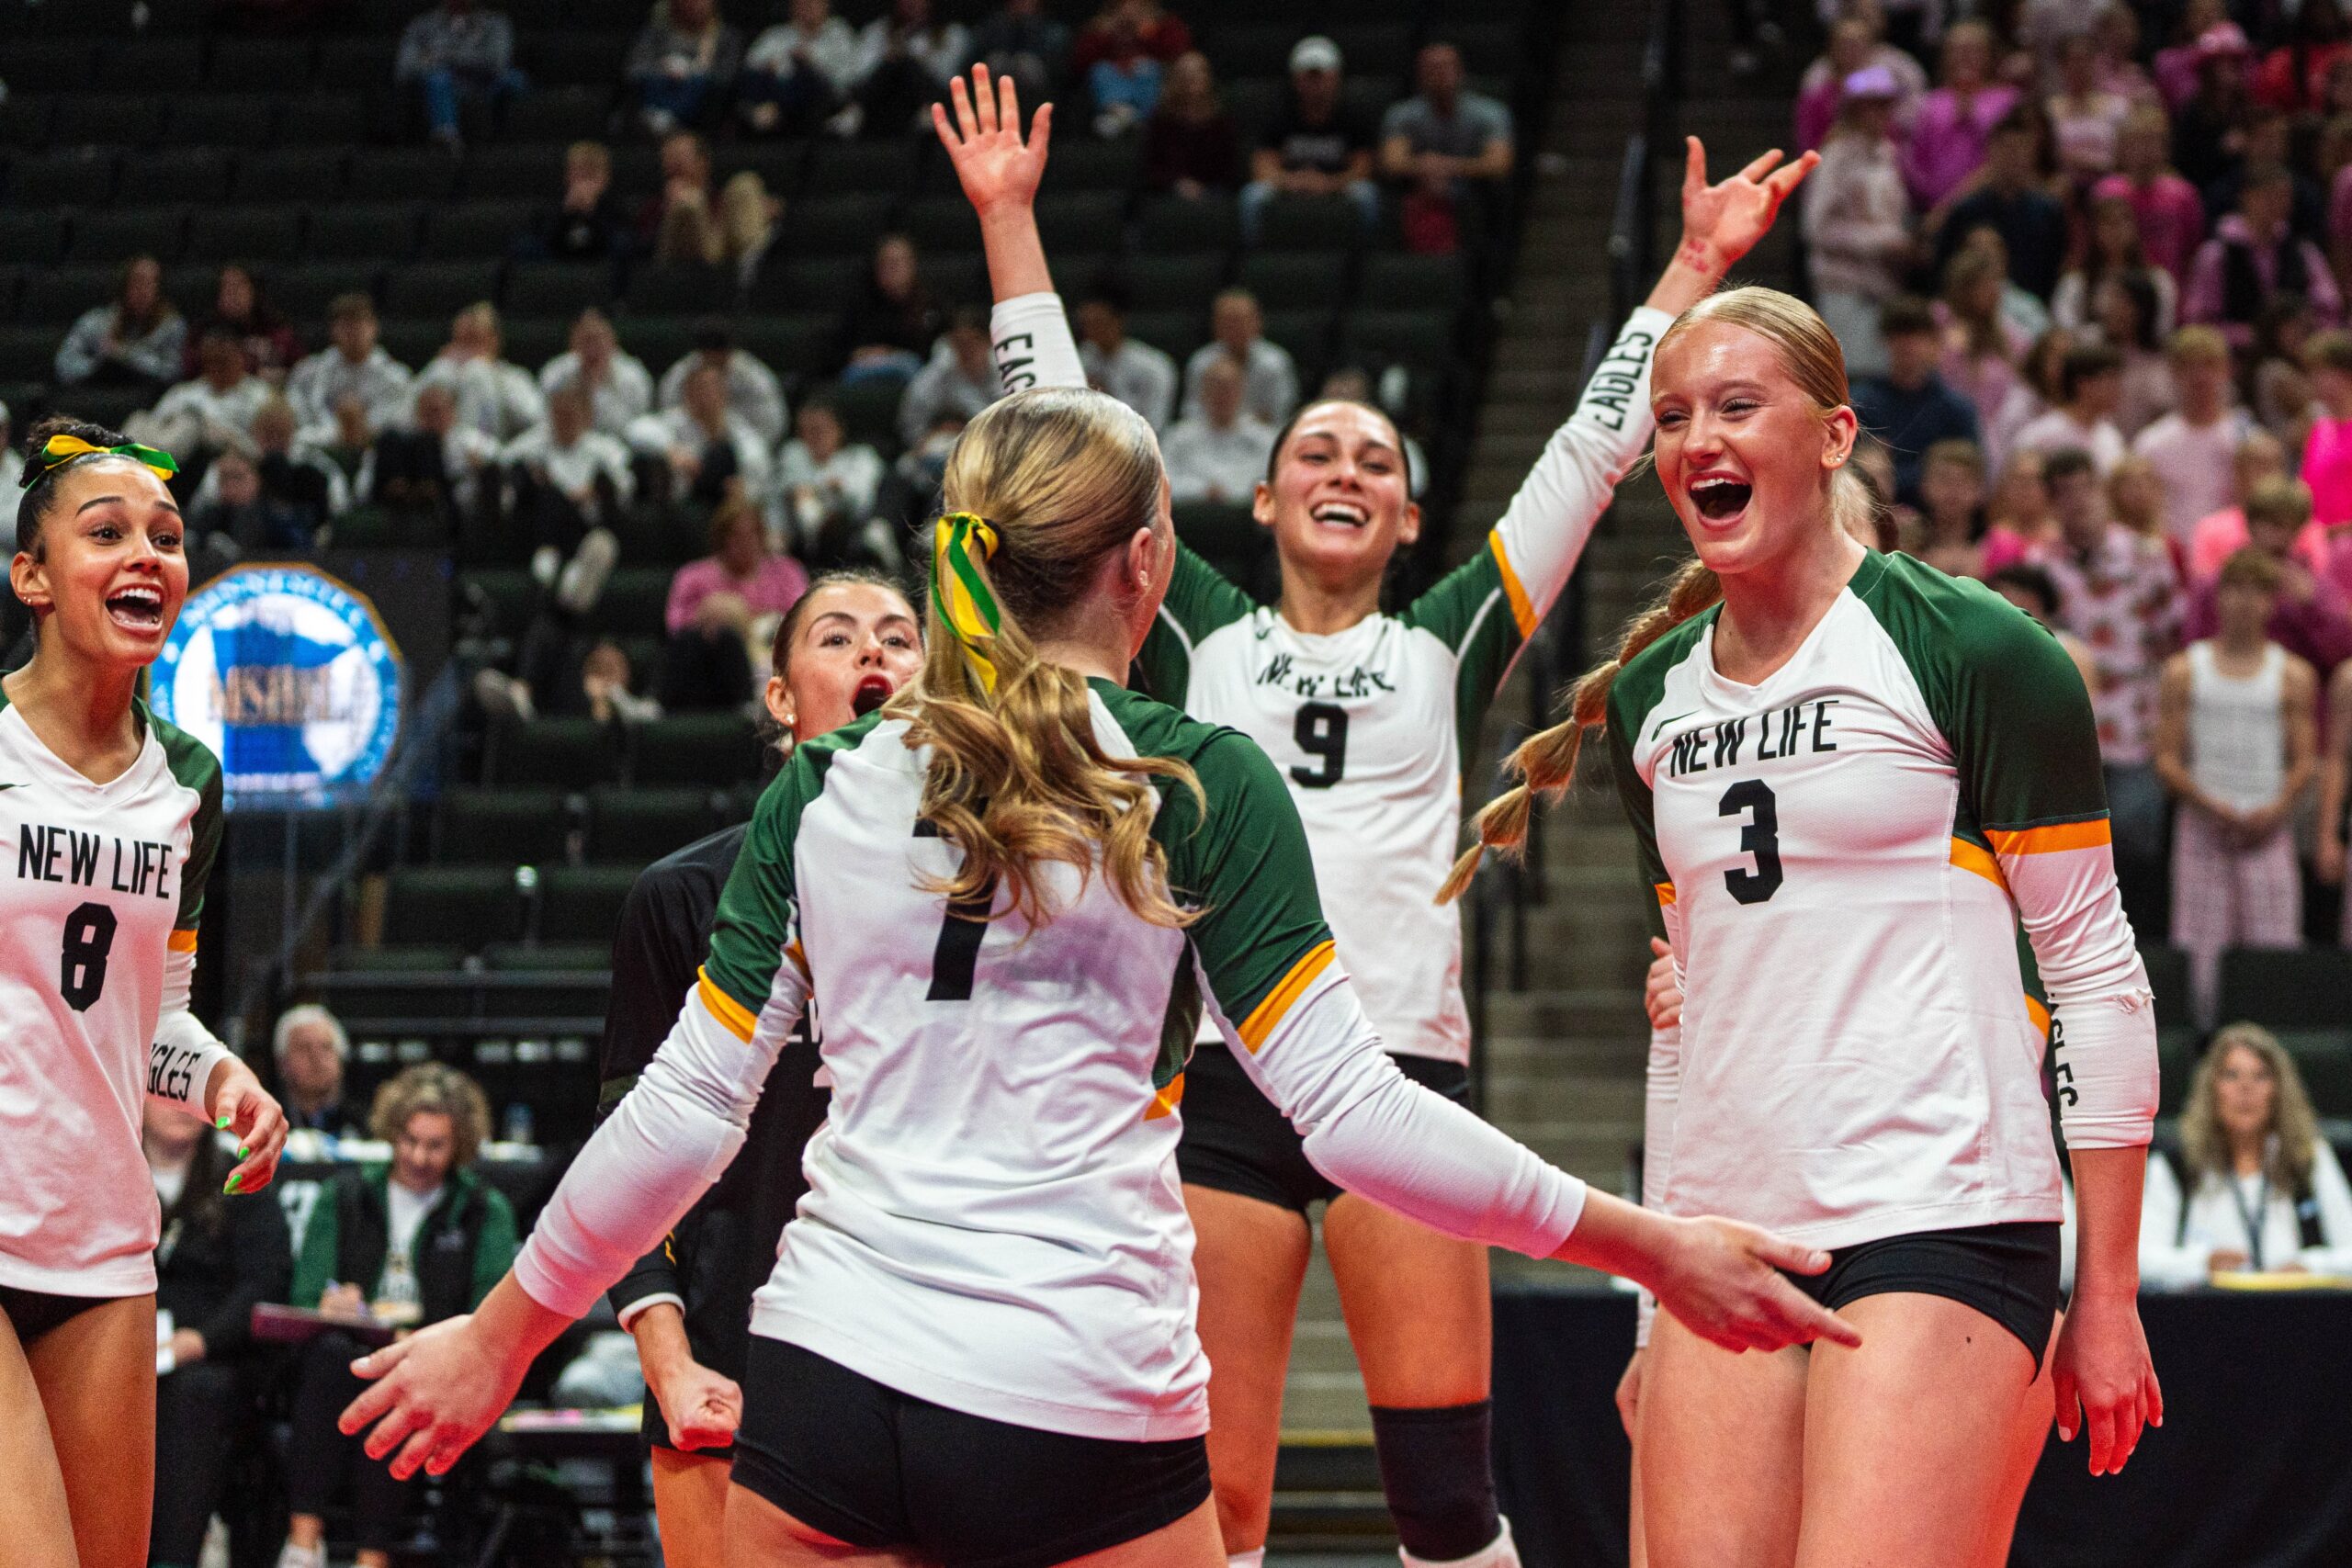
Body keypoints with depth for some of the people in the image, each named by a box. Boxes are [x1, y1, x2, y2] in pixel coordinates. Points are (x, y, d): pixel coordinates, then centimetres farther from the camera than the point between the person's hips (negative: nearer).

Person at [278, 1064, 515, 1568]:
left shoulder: (486, 1211, 12)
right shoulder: (343, 1199, 17)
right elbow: (303, 1299, 7)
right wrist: (329, 1309, -18)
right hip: (342, 1365, 2)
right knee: (332, 1352, -34)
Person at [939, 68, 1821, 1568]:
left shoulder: (1446, 647, 15)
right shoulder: (1198, 640, 14)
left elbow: (1592, 453, 14)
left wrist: (1699, 265, 11)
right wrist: (1008, 220, 12)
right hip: (1216, 1071, 0)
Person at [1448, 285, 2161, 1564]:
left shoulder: (1969, 651, -3)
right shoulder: (1648, 698, 15)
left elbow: (2098, 973, -2)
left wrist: (2105, 1294, -6)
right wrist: (1659, 1291, 19)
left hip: (1939, 1229, -6)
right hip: (1725, 1244, 6)